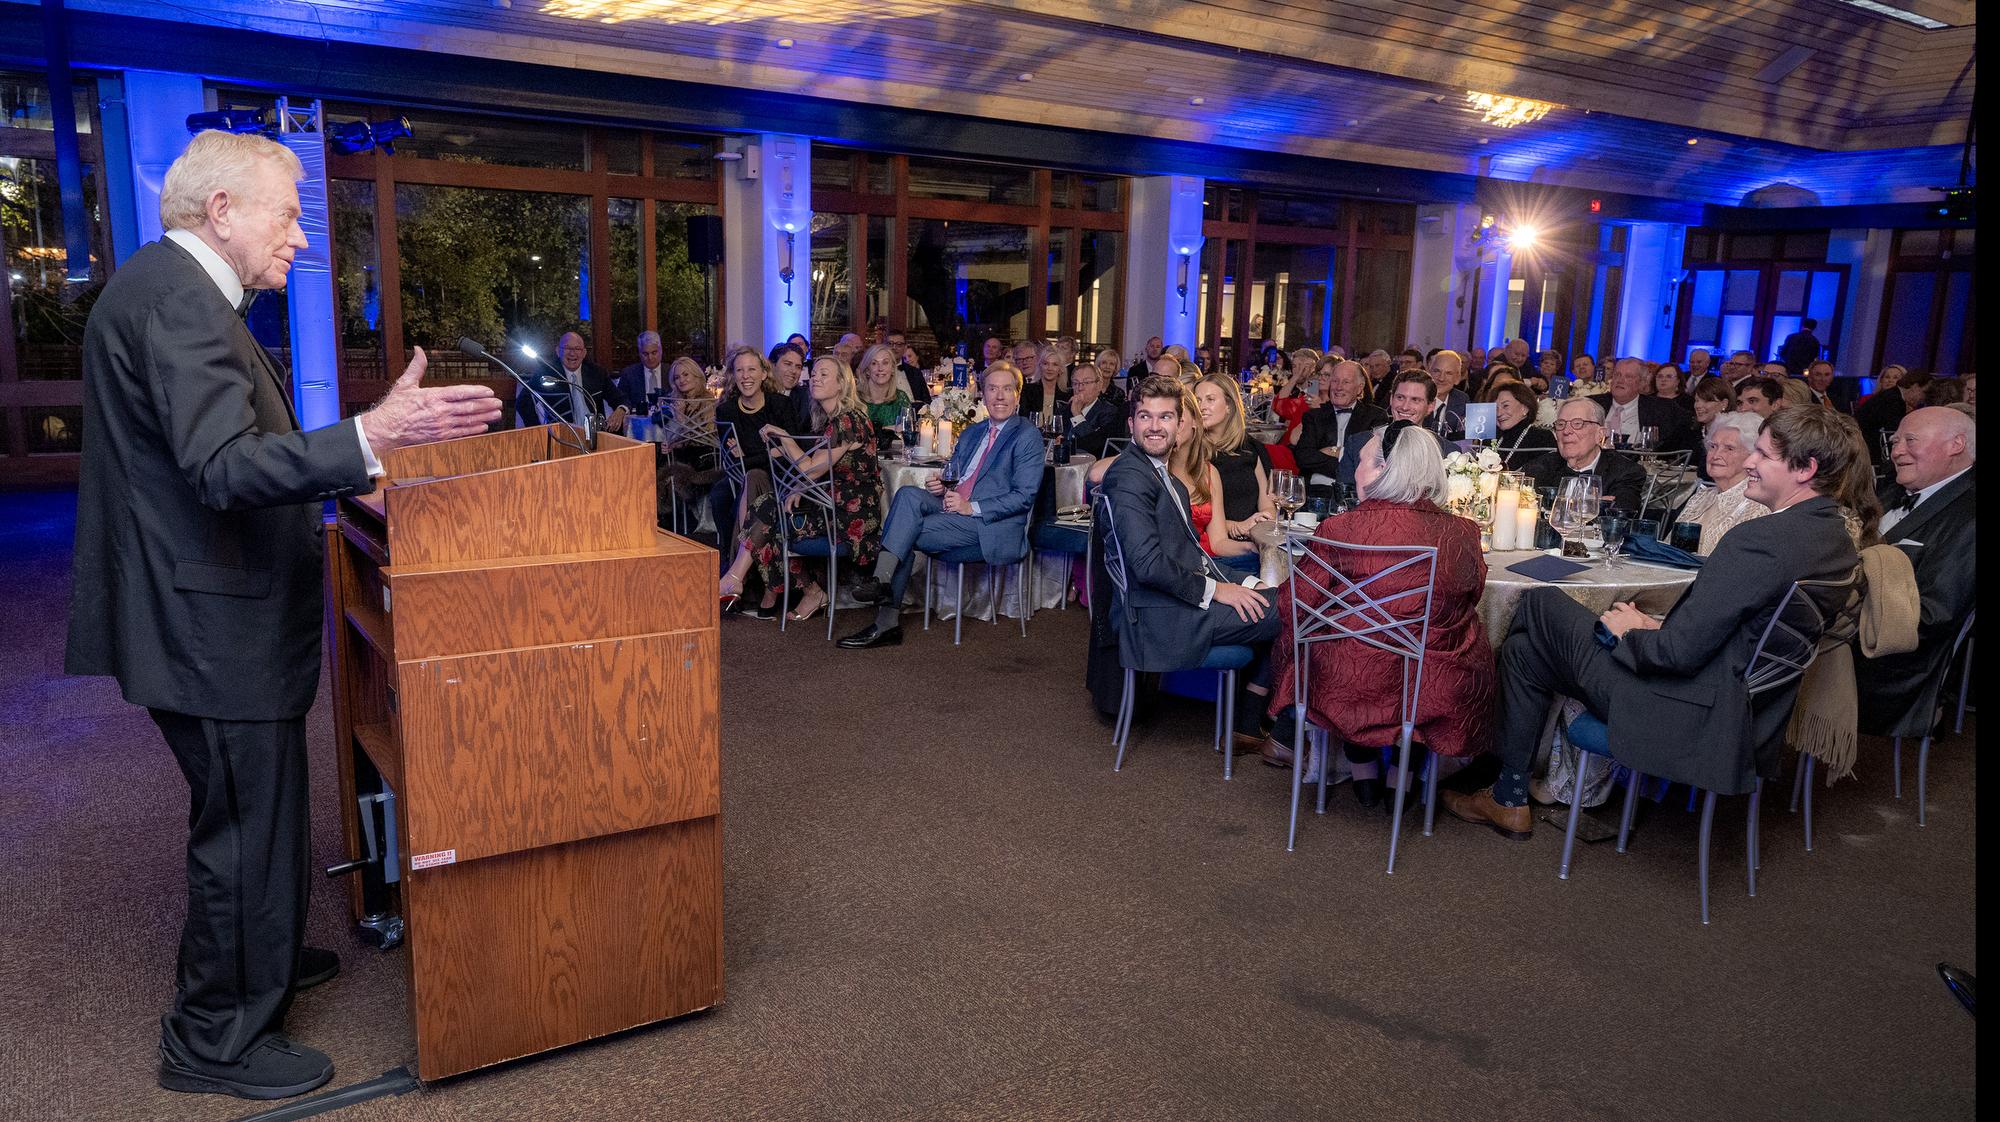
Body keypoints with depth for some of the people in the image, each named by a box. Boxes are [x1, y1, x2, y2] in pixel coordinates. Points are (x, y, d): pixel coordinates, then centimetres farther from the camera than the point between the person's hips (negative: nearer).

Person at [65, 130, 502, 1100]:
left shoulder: (176, 290, 14)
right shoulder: (173, 297, -20)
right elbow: (224, 468, -32)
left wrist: (343, 470, 19)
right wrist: (370, 437, -44)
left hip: (212, 615, 11)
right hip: (215, 624, -11)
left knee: (250, 815, 24)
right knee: (249, 826, 3)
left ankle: (255, 957, 44)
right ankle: (219, 1037, 19)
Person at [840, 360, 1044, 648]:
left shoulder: (1027, 436, 0)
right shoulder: (972, 433, 24)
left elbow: (1024, 497, -9)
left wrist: (971, 507, -17)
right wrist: (940, 486, 2)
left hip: (990, 525, -6)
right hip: (953, 509, 7)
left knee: (905, 533, -23)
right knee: (909, 494, -23)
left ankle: (887, 622, -18)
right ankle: (881, 580, -29)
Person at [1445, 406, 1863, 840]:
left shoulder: (1761, 539, -26)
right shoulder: (1836, 537, 4)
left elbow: (1679, 652, -24)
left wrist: (1630, 631, -5)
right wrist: (1659, 627, 6)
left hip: (1699, 715, -9)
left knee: (1542, 602, 4)